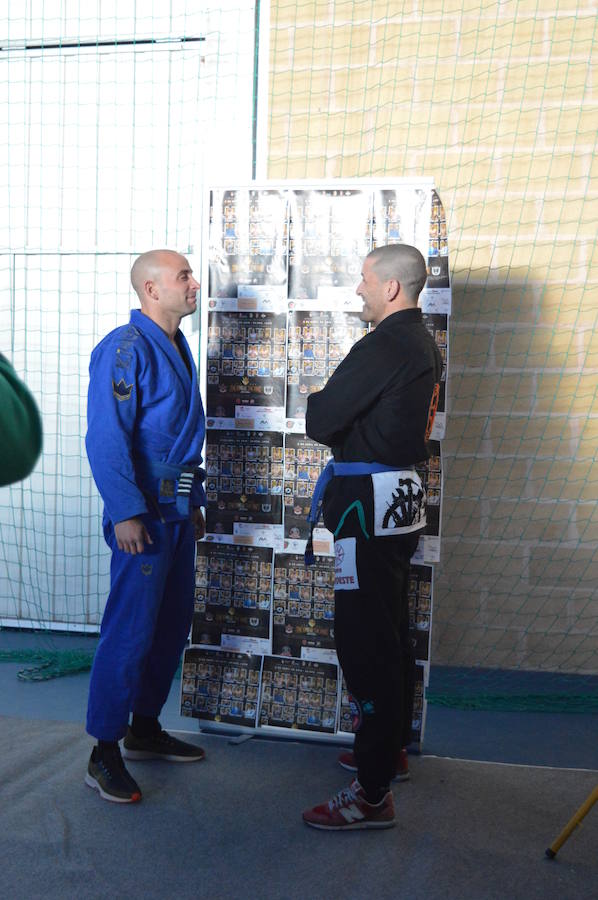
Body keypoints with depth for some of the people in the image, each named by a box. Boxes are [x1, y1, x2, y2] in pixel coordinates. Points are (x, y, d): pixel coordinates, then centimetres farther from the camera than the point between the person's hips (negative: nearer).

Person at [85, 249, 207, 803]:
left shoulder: (176, 347, 15)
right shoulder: (125, 349, -13)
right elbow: (106, 439, -19)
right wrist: (126, 513, -22)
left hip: (176, 512, 9)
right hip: (142, 515, -9)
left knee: (172, 625, 15)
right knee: (130, 631, -4)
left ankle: (145, 729, 30)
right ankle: (105, 753, 9)